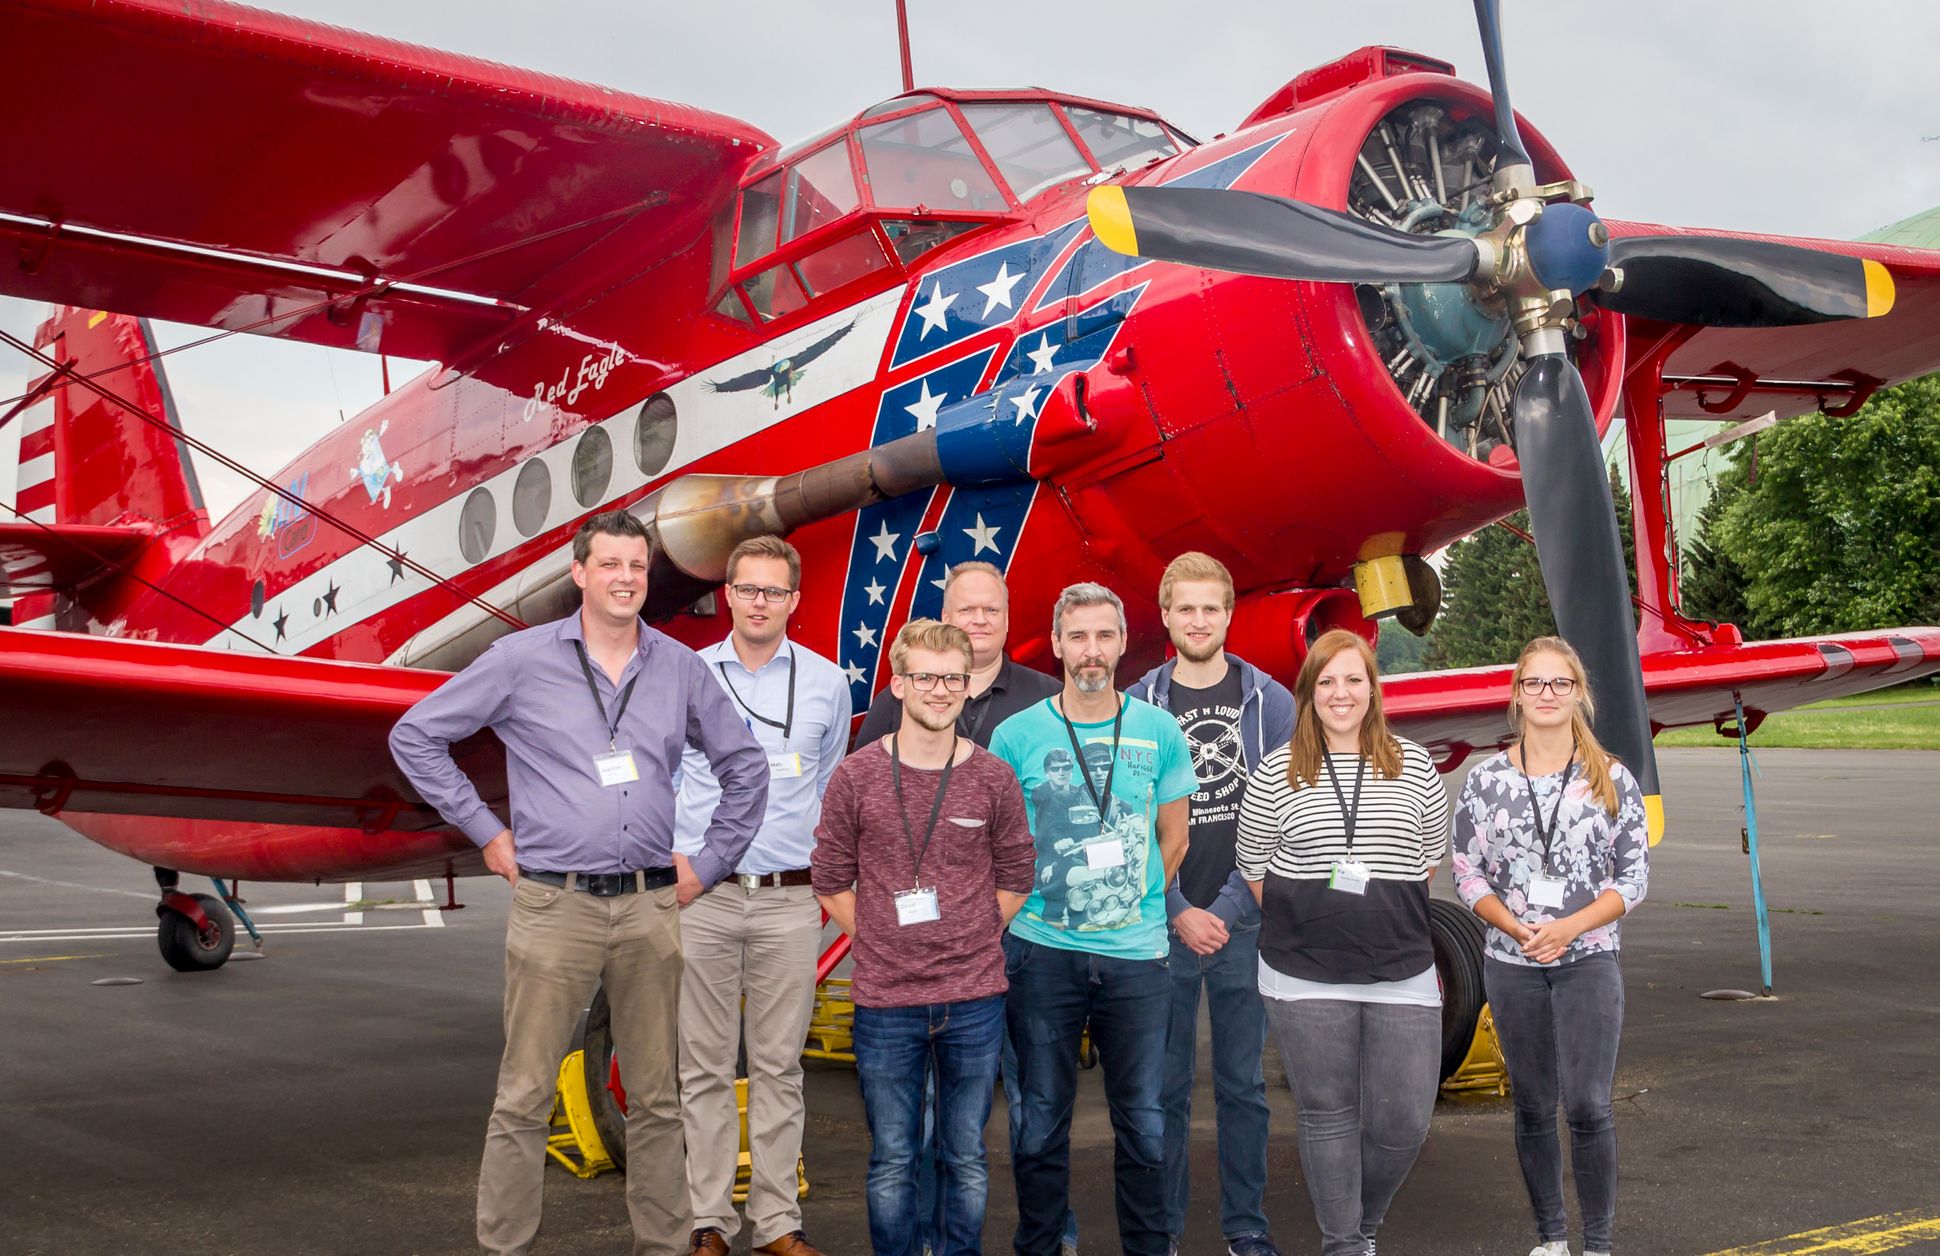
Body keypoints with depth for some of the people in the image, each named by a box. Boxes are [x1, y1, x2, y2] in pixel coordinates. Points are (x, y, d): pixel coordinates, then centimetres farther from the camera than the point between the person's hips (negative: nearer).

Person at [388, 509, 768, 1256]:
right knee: (525, 1097, 1)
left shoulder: (679, 667, 8)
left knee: (654, 1096, 10)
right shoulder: (523, 660, -1)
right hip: (554, 905, -3)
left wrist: (710, 861, 12)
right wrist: (484, 830, 1)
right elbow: (415, 736, 4)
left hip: (650, 906, 3)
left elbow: (743, 766, 19)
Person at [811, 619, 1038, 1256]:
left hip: (974, 999, 1)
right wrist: (881, 942, 0)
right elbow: (831, 879, 5)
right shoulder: (856, 776, -2)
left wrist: (971, 944, 4)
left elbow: (1015, 876, 9)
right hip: (885, 1000, -1)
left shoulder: (993, 779, 0)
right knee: (892, 1162, 8)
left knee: (967, 1159, 10)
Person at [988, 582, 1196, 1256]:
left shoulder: (1159, 732, 4)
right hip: (1042, 952, -1)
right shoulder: (1017, 734, 0)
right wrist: (1024, 912, 3)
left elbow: (1173, 840, 12)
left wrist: (1132, 908, 8)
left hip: (1137, 954, 1)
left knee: (1144, 1121, 6)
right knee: (1041, 1119, 7)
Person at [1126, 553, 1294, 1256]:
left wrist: (1228, 908, -10)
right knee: (1164, 1085, 5)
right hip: (1163, 926, 0)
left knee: (1242, 1085, 7)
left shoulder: (1271, 702, 2)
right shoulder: (1137, 705, 2)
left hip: (1245, 923, 0)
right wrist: (1179, 912, -9)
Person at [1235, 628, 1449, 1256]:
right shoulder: (1277, 771, 2)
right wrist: (1303, 925, 3)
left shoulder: (1415, 767, 7)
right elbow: (1253, 866, 7)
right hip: (1305, 978, -1)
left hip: (1402, 974, 1)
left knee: (1404, 1120, 1)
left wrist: (1387, 918, 9)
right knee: (1328, 1114, 6)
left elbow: (1428, 858, 15)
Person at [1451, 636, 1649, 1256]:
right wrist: (1519, 929, -12)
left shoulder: (1612, 779, -1)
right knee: (1533, 1107, 10)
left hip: (1589, 960, -1)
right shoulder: (1486, 779, 1)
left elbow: (1633, 878, -1)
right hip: (1512, 965, 2)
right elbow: (1467, 874, 2)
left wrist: (1569, 927, -14)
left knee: (1587, 1106, -9)